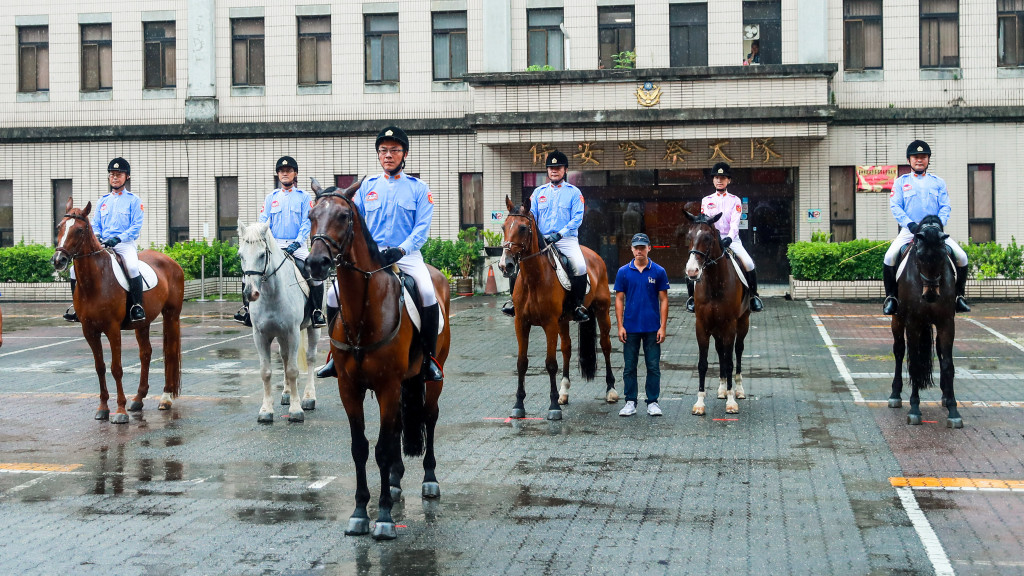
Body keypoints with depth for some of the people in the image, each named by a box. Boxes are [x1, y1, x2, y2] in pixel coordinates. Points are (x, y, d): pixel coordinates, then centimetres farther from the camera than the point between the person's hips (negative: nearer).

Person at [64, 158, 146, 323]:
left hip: (125, 243, -5)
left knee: (132, 267, -36)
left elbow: (136, 226, -4)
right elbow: (95, 225, 19)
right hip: (102, 245, 5)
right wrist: (96, 236, -5)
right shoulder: (102, 202, 19)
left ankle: (137, 306, -27)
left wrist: (118, 238, -18)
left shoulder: (133, 200, 5)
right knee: (76, 268, -10)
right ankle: (75, 305, 3)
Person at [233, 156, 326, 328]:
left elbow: (307, 223, -1)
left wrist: (296, 243, -16)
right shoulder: (271, 198, 15)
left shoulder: (304, 197, 8)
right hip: (273, 246, 2)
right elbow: (262, 222, 9)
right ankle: (246, 306, -1)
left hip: (297, 247, -2)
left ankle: (317, 311, -6)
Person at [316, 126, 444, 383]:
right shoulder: (367, 186, 13)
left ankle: (430, 358, -17)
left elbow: (422, 227, -4)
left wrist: (401, 250, -20)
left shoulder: (418, 188, 5)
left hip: (407, 255, -3)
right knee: (335, 294, -15)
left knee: (428, 293, -30)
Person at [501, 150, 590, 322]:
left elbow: (577, 218, -3)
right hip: (541, 240, 3)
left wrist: (560, 234, -17)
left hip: (566, 239, -3)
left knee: (580, 266, -29)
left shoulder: (574, 192, 6)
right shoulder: (538, 192, 16)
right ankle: (514, 300, 0)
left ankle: (578, 305, -14)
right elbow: (531, 216, 12)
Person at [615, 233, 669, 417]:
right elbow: (619, 300, 3)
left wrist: (663, 327, -6)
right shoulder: (623, 272, 2)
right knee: (629, 367, 6)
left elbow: (663, 300, 1)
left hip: (652, 328, -1)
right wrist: (620, 326, -4)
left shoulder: (658, 272, 0)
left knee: (653, 367, 3)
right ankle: (630, 402, 14)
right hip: (630, 328, 1)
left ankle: (653, 402, 11)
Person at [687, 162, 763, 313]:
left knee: (748, 263, -24)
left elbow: (735, 222, -8)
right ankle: (691, 297, -3)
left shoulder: (735, 201, 6)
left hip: (731, 238, -1)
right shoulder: (706, 200, 10)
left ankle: (754, 296, -6)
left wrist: (729, 238, -26)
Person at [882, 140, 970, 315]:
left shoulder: (938, 182, 15)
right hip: (909, 231, -2)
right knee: (889, 257, -26)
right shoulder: (901, 182, 10)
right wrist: (910, 224, -16)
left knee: (961, 256, -14)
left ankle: (959, 295, 2)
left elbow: (946, 207, 7)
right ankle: (891, 297, -12)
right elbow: (895, 206, -1)